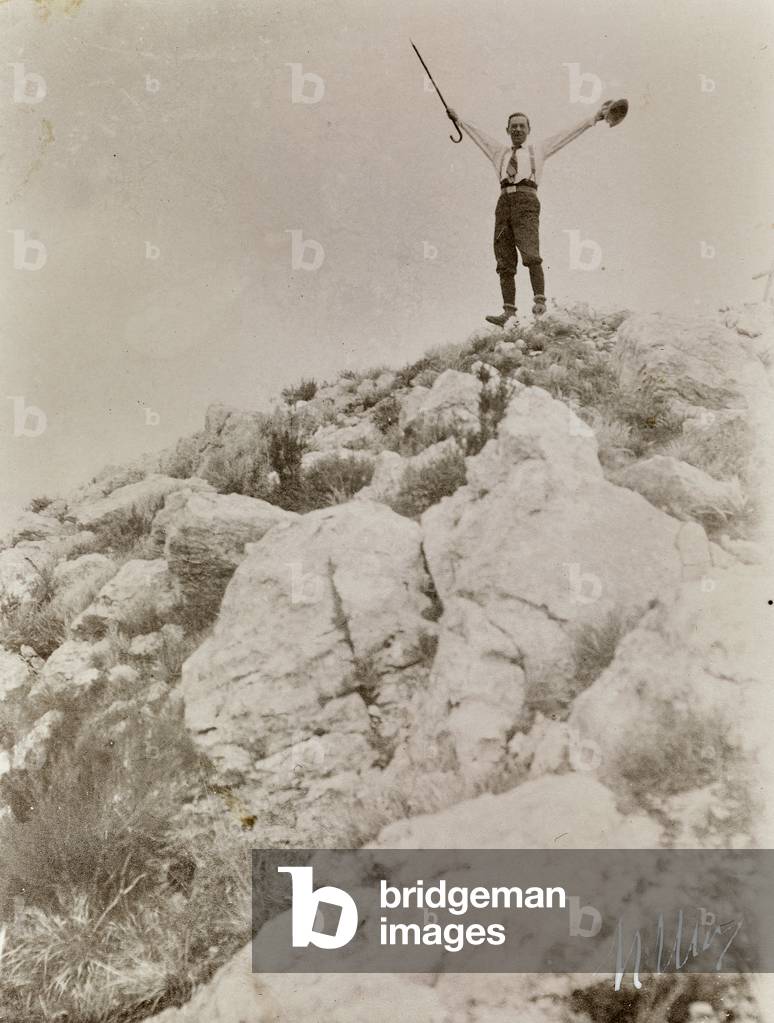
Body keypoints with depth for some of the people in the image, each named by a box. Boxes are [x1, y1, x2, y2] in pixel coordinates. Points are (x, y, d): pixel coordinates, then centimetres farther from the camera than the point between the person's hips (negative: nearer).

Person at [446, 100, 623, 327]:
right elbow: (477, 135, 42)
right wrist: (458, 120, 50)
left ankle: (540, 302, -23)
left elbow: (570, 133, 22)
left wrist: (595, 117, 19)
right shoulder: (499, 153, 30)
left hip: (526, 203, -3)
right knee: (505, 263, -7)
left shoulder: (538, 149, 23)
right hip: (504, 204, 3)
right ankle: (509, 313, -11)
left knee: (530, 255, -24)